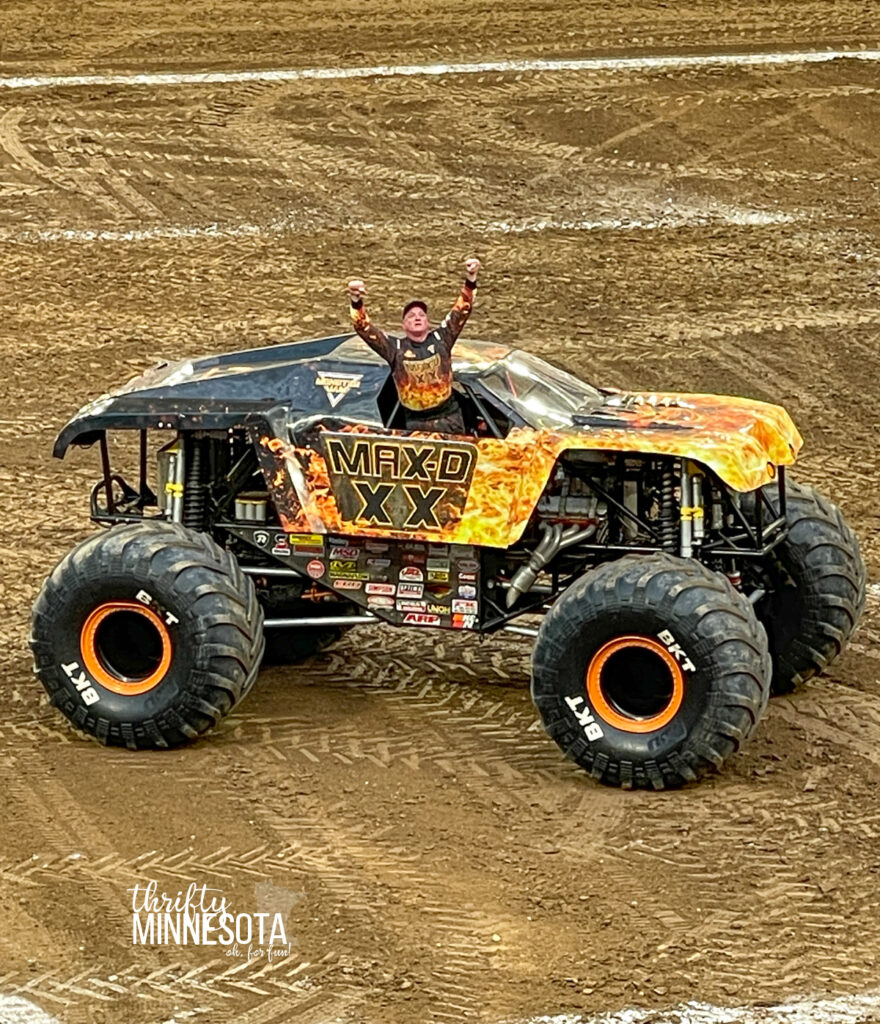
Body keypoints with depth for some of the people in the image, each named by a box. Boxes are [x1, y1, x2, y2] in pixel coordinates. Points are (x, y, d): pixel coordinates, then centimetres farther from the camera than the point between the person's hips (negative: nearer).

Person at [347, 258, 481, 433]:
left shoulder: (441, 338, 5)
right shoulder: (395, 347, 3)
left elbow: (461, 311, 1)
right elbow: (364, 328, -4)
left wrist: (470, 281, -13)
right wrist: (356, 303, -21)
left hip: (449, 417, 1)